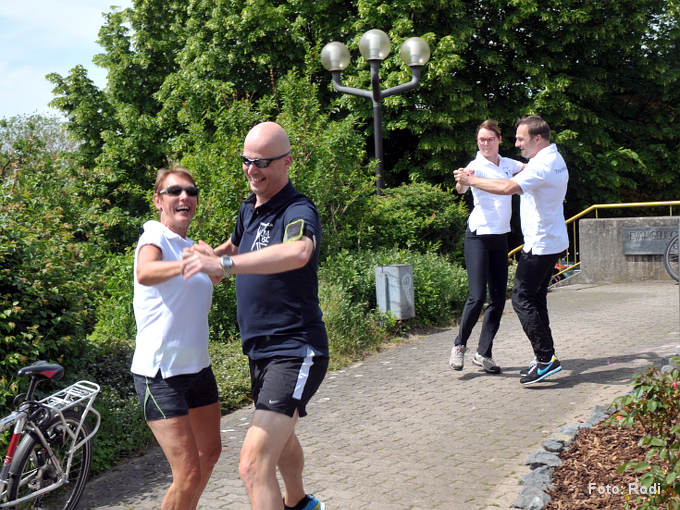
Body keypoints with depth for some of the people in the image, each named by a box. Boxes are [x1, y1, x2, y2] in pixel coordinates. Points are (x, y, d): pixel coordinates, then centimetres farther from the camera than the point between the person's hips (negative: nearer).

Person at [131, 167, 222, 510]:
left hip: (197, 366, 9)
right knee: (189, 474, -12)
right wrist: (187, 264, -56)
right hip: (160, 374, -9)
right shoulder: (155, 237, -13)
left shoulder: (189, 246, 11)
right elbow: (145, 273, -38)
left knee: (210, 452, 23)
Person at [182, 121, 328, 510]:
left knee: (254, 464, -20)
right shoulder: (249, 209, 8)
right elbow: (237, 245, 31)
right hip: (261, 350, 10)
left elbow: (298, 253, -44)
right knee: (280, 436, 32)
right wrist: (213, 254, 10)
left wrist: (224, 263, -50)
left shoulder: (299, 211, -20)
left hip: (295, 353, -10)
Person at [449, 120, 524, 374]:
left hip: (501, 237, 6)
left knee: (499, 298, 3)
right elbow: (461, 188, -28)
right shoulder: (476, 165, -8)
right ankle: (459, 346, 5)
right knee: (477, 296, -15)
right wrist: (462, 180, -50)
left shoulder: (507, 164, 11)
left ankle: (483, 353, 12)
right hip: (478, 236, -6)